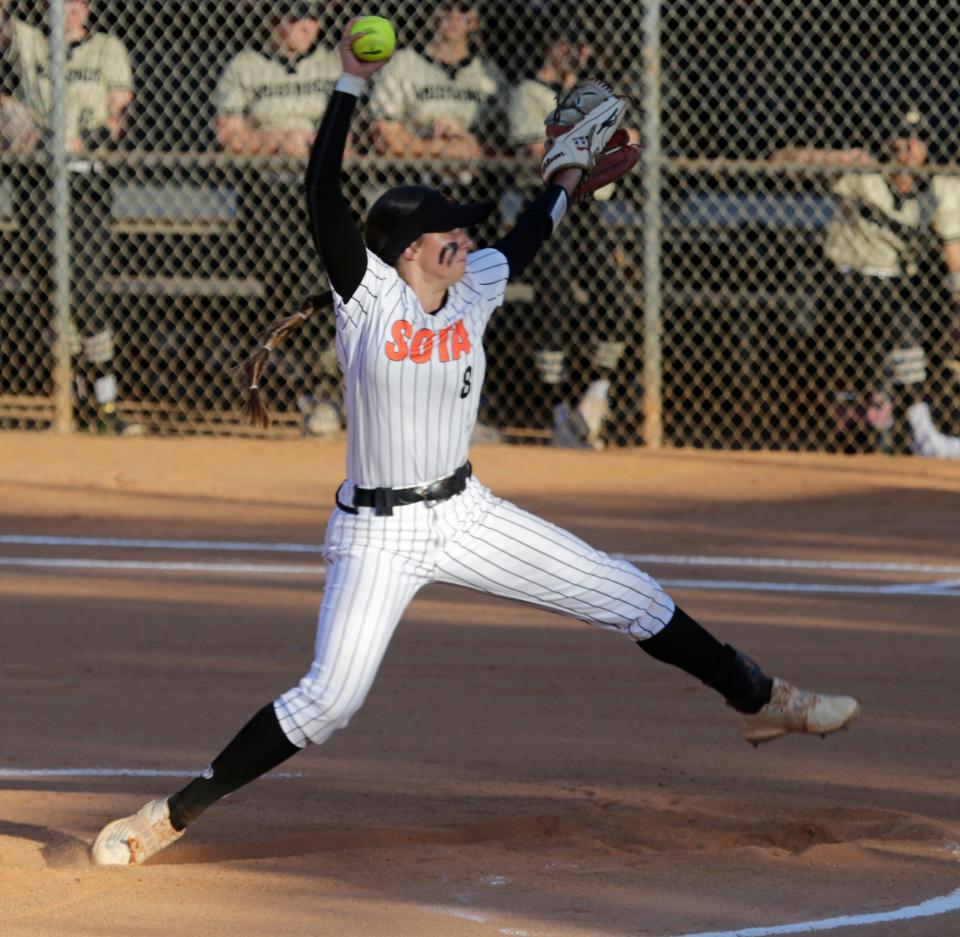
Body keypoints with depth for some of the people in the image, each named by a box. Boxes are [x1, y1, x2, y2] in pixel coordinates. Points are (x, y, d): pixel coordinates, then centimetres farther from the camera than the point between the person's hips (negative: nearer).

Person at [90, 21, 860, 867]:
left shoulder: (473, 289, 1)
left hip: (464, 514, 6)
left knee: (629, 597, 7)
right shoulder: (369, 297, -15)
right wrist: (352, 83, -29)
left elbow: (526, 241, 24)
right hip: (378, 535, -6)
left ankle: (761, 700, 25)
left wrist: (566, 176, 32)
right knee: (329, 700, -17)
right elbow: (323, 195, -27)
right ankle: (174, 814, -5)